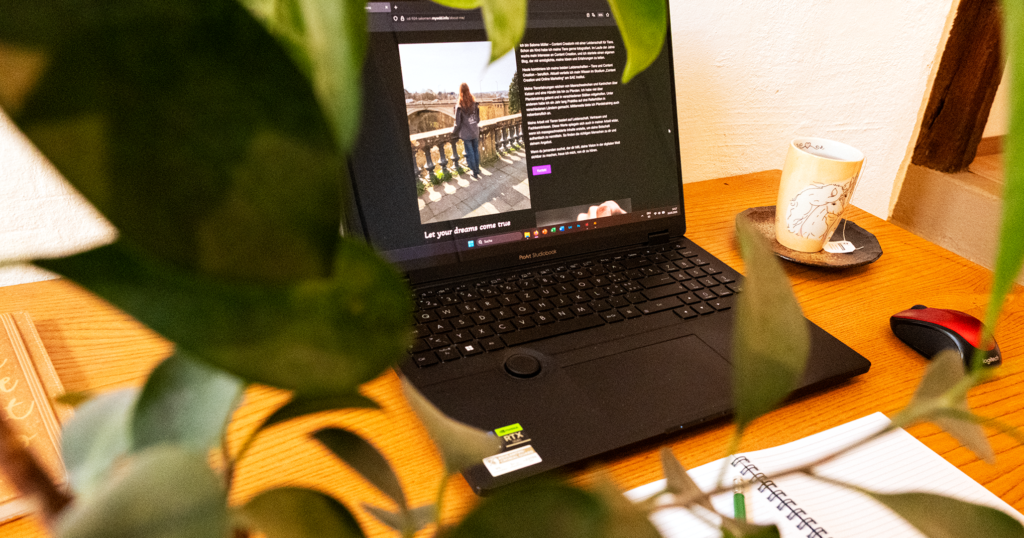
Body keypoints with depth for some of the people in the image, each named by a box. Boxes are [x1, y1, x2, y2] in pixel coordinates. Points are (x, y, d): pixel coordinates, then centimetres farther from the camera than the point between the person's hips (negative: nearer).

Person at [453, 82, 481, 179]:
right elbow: (478, 119, 6)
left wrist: (454, 131, 7)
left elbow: (458, 123, -11)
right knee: (476, 151, 16)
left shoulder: (459, 107, -15)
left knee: (470, 153, 7)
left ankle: (475, 172, 13)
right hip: (475, 132, 4)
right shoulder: (474, 103, -4)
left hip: (466, 134, -4)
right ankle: (477, 170, 27)